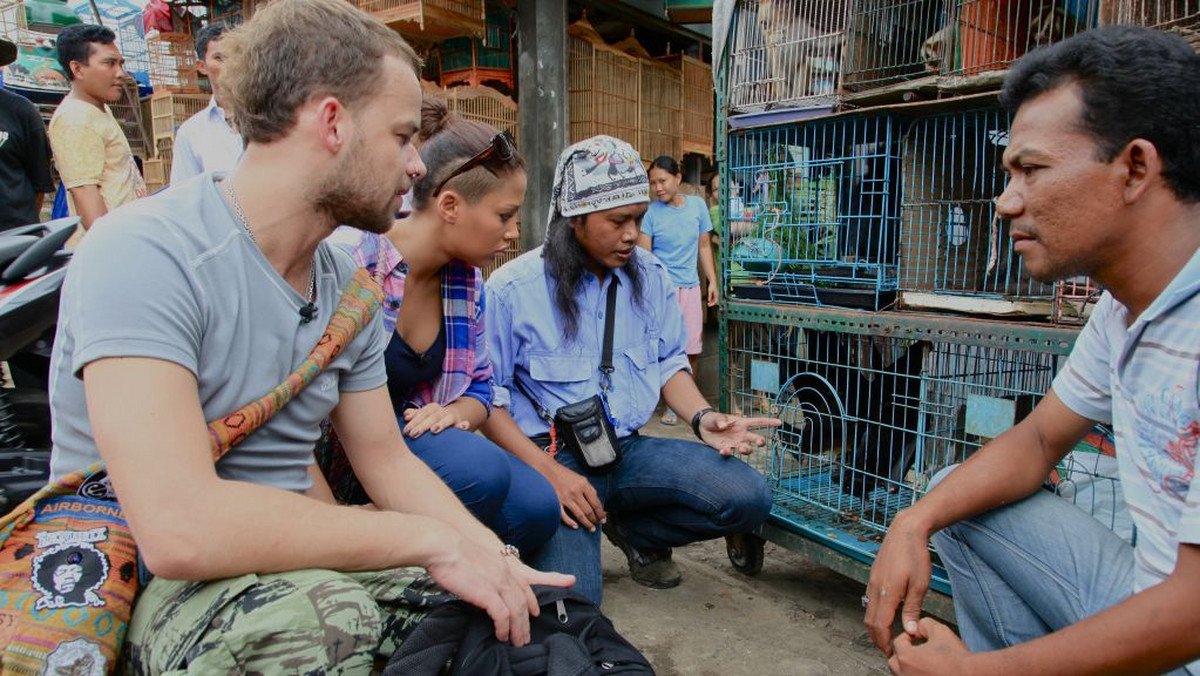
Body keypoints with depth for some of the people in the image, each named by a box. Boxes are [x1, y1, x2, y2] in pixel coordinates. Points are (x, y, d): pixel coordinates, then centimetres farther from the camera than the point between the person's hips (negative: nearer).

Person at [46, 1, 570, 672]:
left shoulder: (348, 283, 3)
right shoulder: (143, 254, -22)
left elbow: (385, 458, 6)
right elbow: (179, 526, -32)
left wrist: (494, 559, -10)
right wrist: (432, 539, -26)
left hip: (288, 563, 6)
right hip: (144, 585, -5)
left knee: (511, 608, -12)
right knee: (324, 616, -35)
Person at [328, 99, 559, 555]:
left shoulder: (467, 281, 3)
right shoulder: (352, 262, -21)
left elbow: (479, 385, 11)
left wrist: (454, 413, -15)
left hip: (410, 433, 7)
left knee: (536, 505, -16)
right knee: (484, 469, -31)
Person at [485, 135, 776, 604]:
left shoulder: (650, 275, 5)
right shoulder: (511, 288, -10)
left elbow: (669, 363, 14)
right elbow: (487, 396, -8)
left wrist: (703, 418, -6)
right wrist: (547, 471, -17)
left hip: (630, 449, 5)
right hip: (552, 456, -4)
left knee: (748, 497, -16)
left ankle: (634, 531, 11)